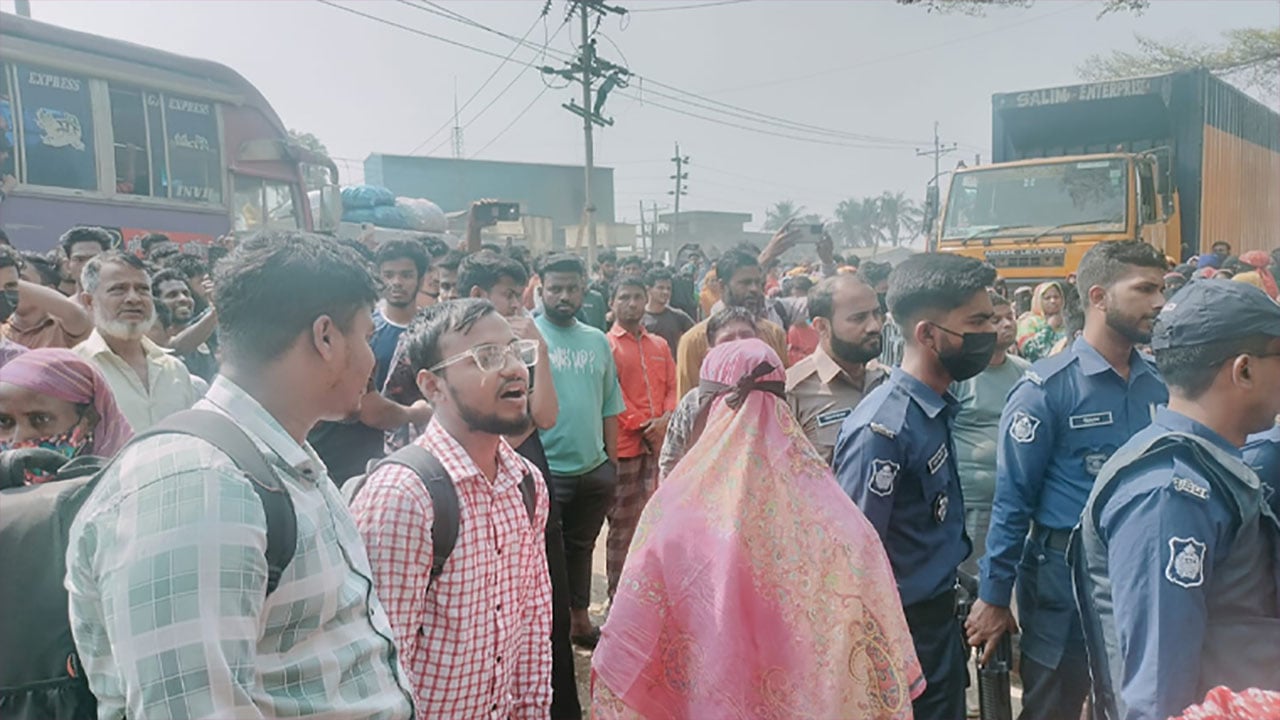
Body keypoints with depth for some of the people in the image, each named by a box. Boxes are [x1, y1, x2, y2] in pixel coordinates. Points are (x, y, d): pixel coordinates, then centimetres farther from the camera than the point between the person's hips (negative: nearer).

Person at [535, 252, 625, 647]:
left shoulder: (597, 340, 8)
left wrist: (612, 461, 12)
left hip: (594, 469, 5)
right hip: (546, 470, -5)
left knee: (580, 547, 20)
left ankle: (579, 619, 36)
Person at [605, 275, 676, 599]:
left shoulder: (659, 345, 15)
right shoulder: (606, 345, -2)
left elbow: (672, 387, 14)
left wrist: (666, 419, -4)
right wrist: (642, 425, -12)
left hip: (659, 445, 5)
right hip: (624, 447, -5)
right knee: (623, 526, 1)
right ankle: (618, 596, 11)